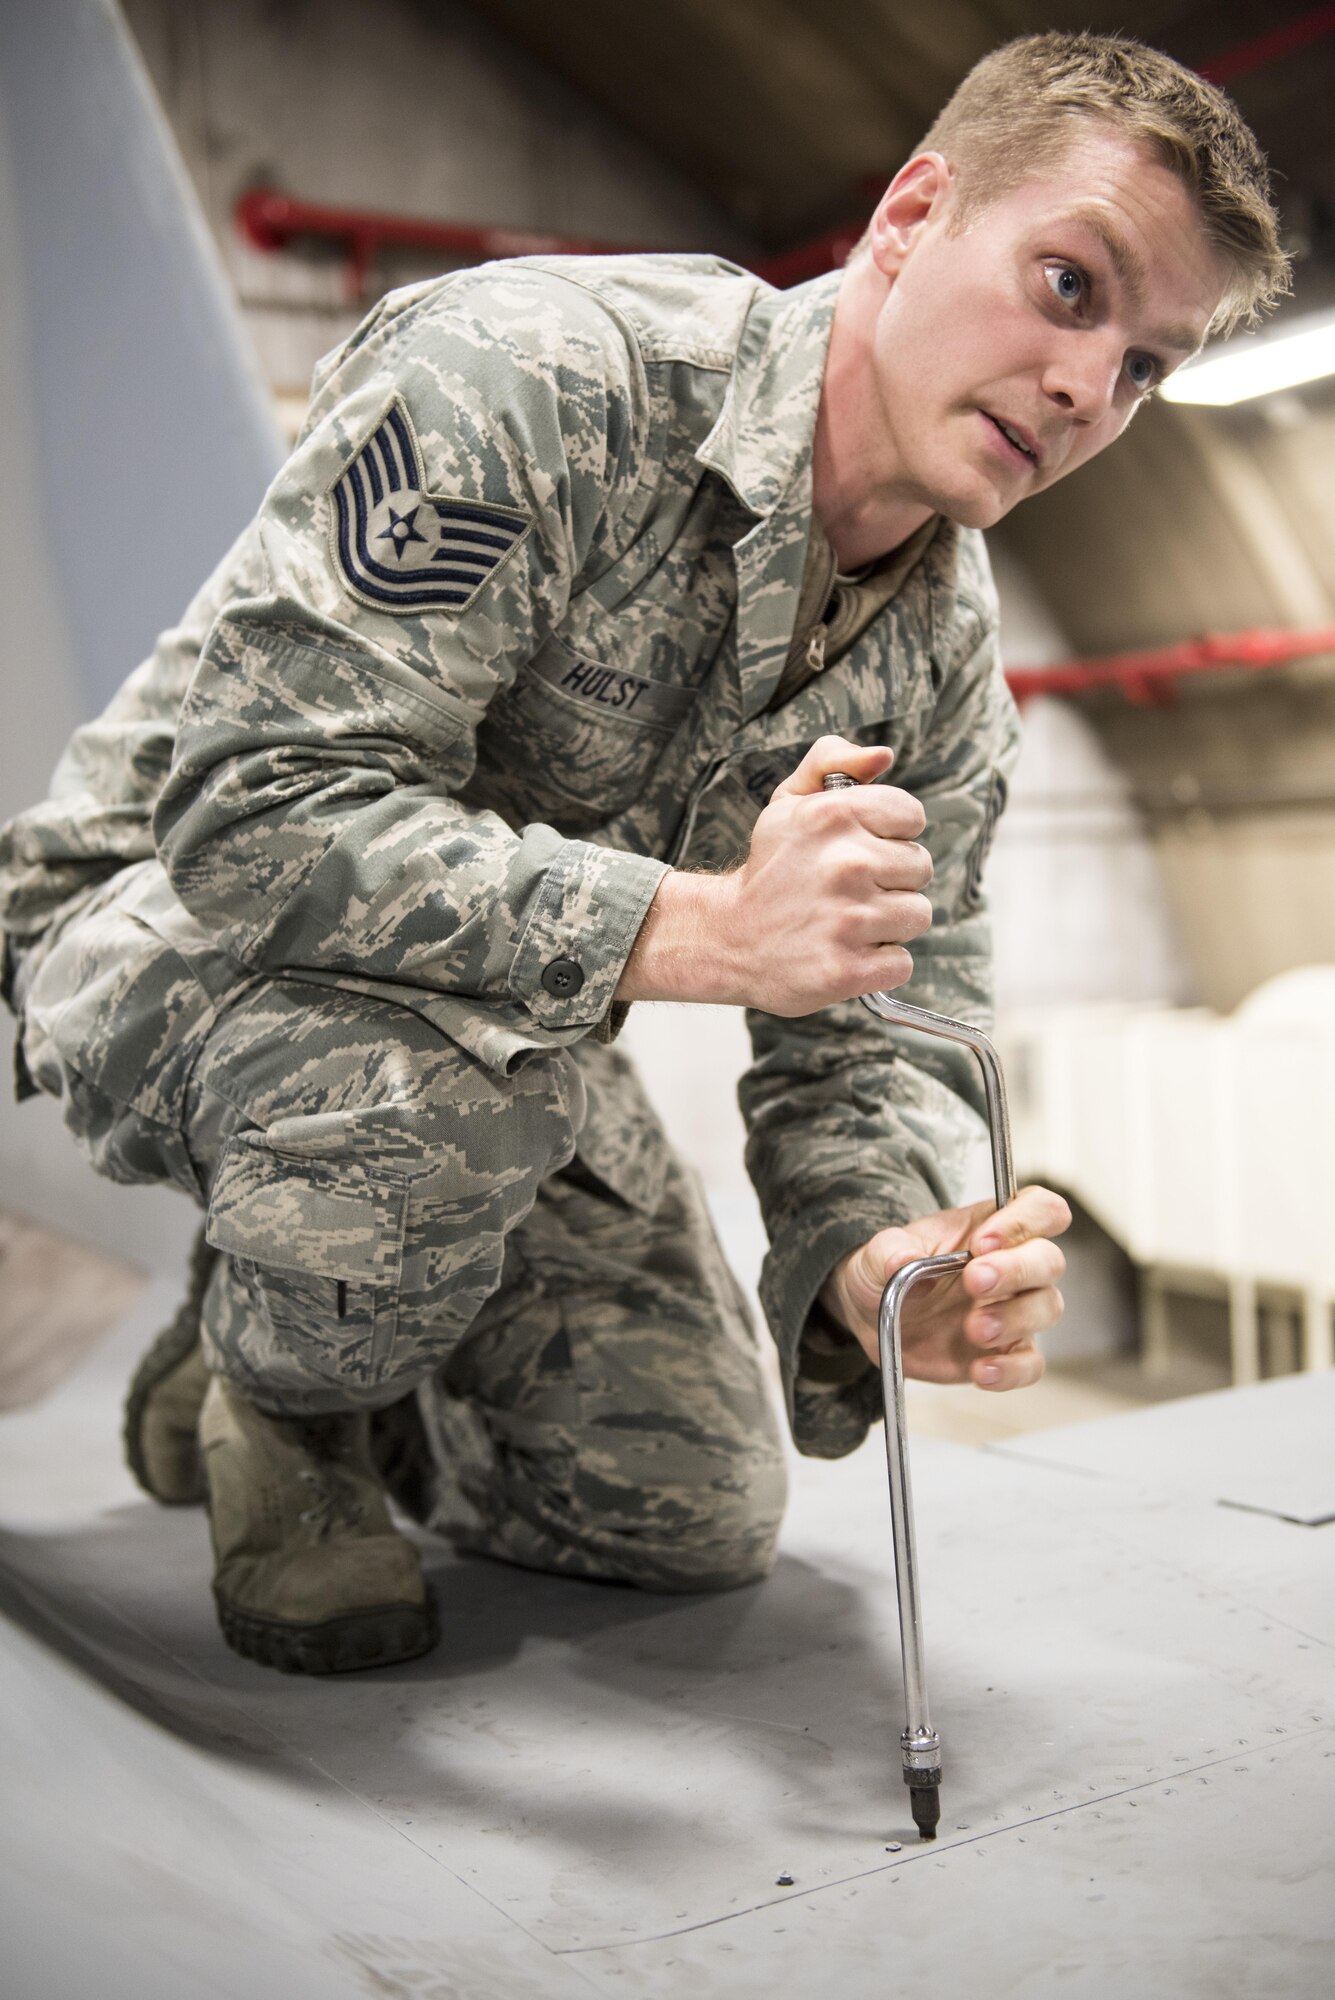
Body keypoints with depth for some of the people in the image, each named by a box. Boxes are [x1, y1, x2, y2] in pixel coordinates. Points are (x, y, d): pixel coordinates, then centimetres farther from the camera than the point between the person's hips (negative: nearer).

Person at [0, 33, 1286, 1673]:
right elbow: (259, 811, -34)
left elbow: (866, 1044, -6)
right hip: (174, 916, -6)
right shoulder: (532, 376, -28)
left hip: (506, 1030, 6)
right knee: (432, 1081, -42)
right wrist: (700, 926, -43)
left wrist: (879, 1252, -29)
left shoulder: (946, 672, -5)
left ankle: (310, 1373, 29)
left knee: (699, 1518, 3)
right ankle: (271, 1401, -5)